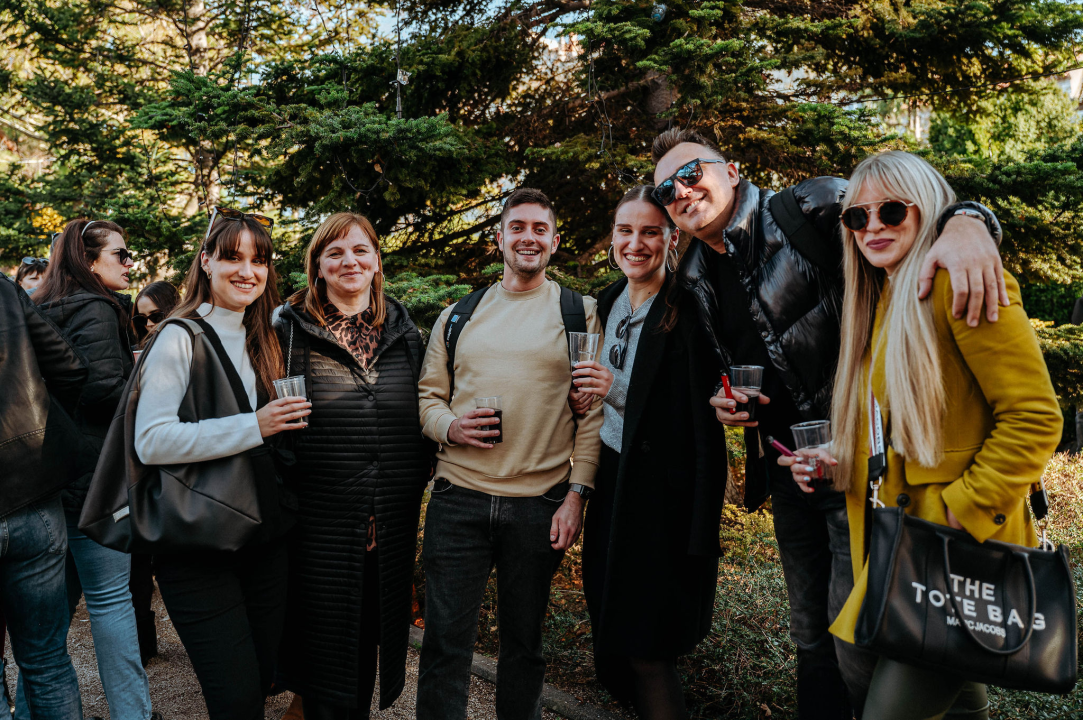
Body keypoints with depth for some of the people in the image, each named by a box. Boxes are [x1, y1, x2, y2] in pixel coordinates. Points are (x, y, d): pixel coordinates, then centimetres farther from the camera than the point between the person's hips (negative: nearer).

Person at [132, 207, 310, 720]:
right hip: (198, 544, -6)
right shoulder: (180, 338, -7)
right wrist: (253, 426, -22)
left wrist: (282, 424, 7)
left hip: (265, 537, 6)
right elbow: (150, 441, -18)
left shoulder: (262, 341, 14)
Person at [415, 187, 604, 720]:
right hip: (458, 498, 1)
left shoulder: (581, 313, 5)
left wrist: (577, 493, -8)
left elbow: (593, 411, 0)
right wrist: (448, 426, -9)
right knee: (446, 645, 4)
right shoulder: (458, 315, 12)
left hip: (541, 505, -1)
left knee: (524, 642, 13)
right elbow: (427, 394, 14)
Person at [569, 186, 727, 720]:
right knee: (615, 640, 16)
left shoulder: (687, 313, -15)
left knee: (647, 652, 0)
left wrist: (619, 390, -23)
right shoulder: (607, 303, 8)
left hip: (661, 492, -7)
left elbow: (703, 421, -19)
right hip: (610, 481, 7)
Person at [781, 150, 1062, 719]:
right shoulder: (879, 298, 15)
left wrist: (963, 510, -19)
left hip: (961, 541, -8)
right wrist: (838, 458, 5)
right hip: (898, 536, 8)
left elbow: (1034, 416, -16)